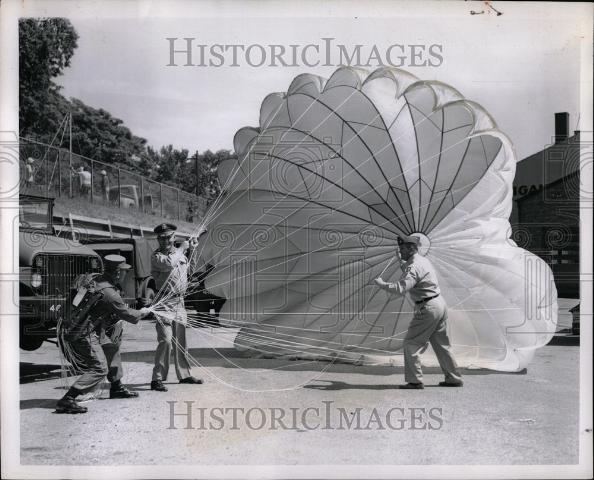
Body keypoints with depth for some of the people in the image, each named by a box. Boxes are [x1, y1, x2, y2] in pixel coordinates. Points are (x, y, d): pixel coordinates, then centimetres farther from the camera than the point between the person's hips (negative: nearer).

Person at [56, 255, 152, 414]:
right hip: (82, 335, -10)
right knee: (99, 369, -9)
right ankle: (66, 401, -16)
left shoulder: (95, 280, 8)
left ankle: (116, 387, 34)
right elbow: (128, 315, -7)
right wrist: (142, 313, 13)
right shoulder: (109, 293, -18)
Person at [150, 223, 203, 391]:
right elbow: (169, 263, -29)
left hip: (180, 301, 7)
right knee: (166, 340, -15)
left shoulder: (179, 252, 14)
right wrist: (182, 248, -15)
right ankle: (157, 379, -12)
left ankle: (184, 374, 27)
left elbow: (186, 268, 32)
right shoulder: (156, 256, -8)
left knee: (180, 341, 16)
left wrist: (191, 249, 20)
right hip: (166, 302, -7)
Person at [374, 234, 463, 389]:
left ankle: (414, 380, -3)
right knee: (441, 344, 17)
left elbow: (400, 288, -29)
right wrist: (404, 264, 20)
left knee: (411, 343, -3)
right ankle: (454, 378, 22)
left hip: (428, 308, -10)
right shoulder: (423, 260, 13)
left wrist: (382, 283, -18)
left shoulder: (414, 267, -17)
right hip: (439, 304, 10)